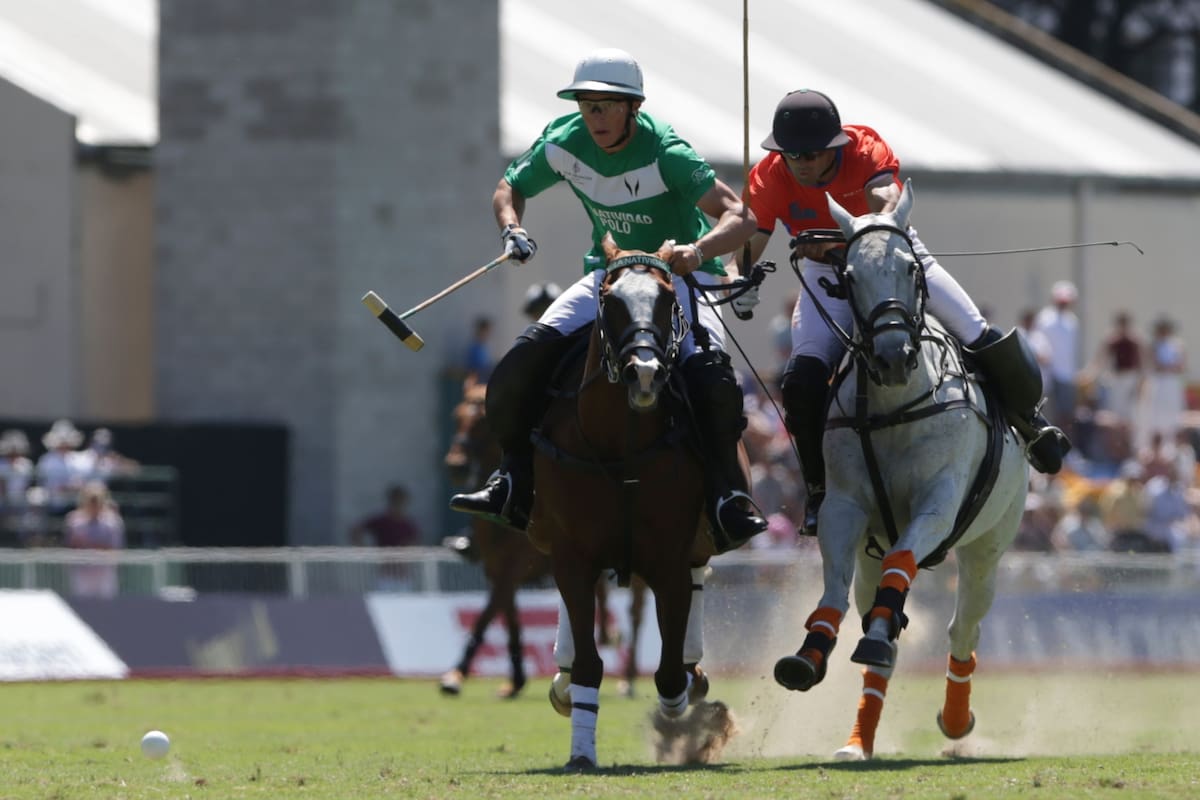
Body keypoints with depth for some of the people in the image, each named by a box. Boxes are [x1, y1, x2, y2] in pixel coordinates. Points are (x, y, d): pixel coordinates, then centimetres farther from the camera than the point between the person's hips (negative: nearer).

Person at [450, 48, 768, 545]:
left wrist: (700, 249, -51)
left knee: (709, 370, -32)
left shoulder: (664, 152, -25)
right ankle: (514, 485, 0)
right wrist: (512, 229, -15)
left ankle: (727, 496, -16)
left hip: (682, 275, -4)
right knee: (525, 358, -15)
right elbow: (509, 190, 8)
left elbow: (740, 218, -31)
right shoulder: (563, 145, -10)